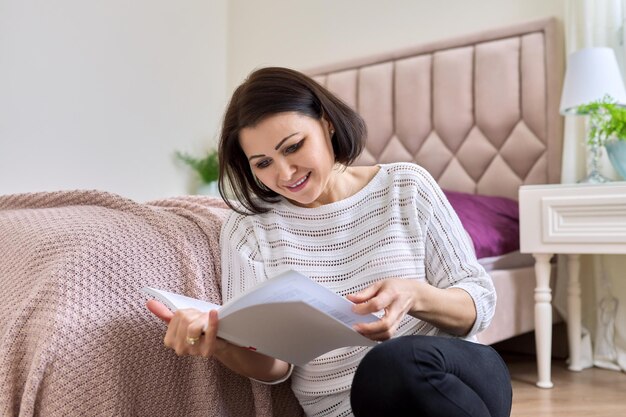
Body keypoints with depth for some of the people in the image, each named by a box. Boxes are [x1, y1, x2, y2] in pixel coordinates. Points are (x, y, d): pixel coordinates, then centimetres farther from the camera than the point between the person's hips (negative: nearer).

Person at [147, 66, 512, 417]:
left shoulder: (406, 186, 2)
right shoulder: (249, 226, 0)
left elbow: (480, 302, 0)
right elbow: (273, 364, -1)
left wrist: (414, 296, -22)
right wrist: (218, 343, -24)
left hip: (450, 378, 1)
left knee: (394, 365, -32)